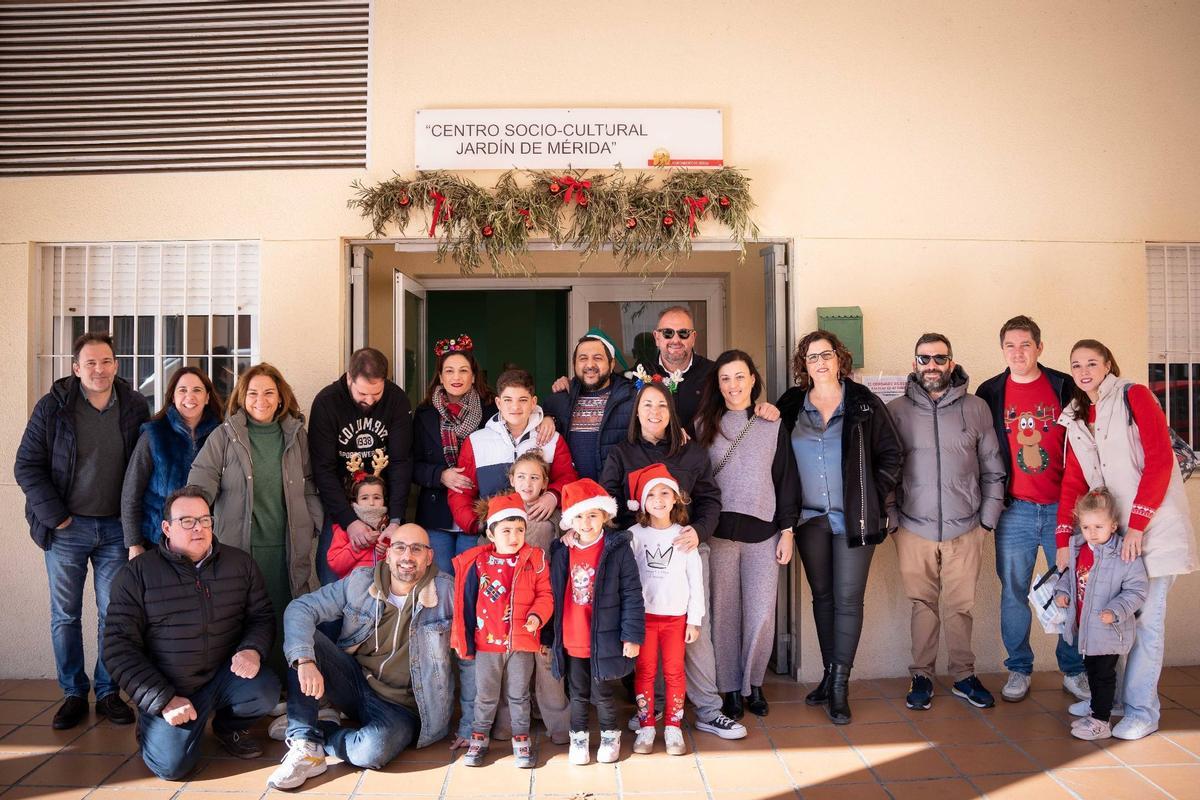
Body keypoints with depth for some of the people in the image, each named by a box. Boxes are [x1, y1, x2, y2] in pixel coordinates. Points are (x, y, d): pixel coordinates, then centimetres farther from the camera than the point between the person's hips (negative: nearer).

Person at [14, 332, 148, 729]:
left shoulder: (135, 407, 1)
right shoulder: (53, 407, -4)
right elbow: (27, 466, -2)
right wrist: (55, 515, -10)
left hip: (116, 528, 1)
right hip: (66, 529, -1)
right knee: (65, 616, 8)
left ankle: (108, 693, 18)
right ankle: (73, 694, 21)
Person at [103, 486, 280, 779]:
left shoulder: (240, 563, 3)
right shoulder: (136, 574, -5)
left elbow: (261, 615, 7)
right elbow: (120, 646, -7)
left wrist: (253, 649, -17)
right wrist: (163, 700, -14)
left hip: (224, 675, 2)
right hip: (168, 688, -2)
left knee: (265, 691, -26)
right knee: (171, 765, -20)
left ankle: (228, 726, 10)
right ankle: (152, 727, 17)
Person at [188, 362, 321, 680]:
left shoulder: (296, 436, 8)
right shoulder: (224, 436, 2)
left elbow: (308, 491, 13)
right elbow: (200, 484, -4)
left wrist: (327, 527, 6)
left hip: (287, 548, 2)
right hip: (238, 546, -1)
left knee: (284, 620, 4)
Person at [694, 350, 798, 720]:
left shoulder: (773, 425, 8)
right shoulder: (704, 425, 6)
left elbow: (786, 478, 8)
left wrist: (787, 530, 4)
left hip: (762, 531, 1)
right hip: (718, 531, 0)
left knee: (762, 614, -1)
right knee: (724, 612, 5)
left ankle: (753, 683, 20)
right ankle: (730, 688, 20)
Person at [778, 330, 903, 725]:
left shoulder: (864, 403, 0)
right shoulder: (791, 406, 6)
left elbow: (891, 453, 3)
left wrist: (873, 497, -2)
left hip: (853, 518, -2)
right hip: (810, 517, 3)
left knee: (848, 599, -3)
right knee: (822, 596, 10)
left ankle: (839, 684, 3)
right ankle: (829, 674, 21)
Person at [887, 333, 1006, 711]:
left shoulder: (976, 408, 4)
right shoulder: (896, 410, 1)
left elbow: (993, 470, 8)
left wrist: (988, 519, 5)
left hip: (965, 528, 1)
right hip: (914, 528, -1)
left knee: (961, 606, 8)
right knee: (923, 605, 7)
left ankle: (963, 676, 25)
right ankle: (922, 676, 21)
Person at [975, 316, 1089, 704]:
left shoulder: (1064, 387, 3)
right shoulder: (989, 393, 4)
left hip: (1062, 508, 0)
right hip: (1015, 511, 0)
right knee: (1013, 593, 6)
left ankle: (1074, 670, 22)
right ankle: (1019, 669, 20)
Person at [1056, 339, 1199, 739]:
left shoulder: (1134, 396, -4)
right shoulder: (1076, 419, 14)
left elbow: (1160, 460, -12)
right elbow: (1073, 482, 10)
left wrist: (1137, 525, -17)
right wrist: (1063, 540, 2)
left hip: (1154, 526, -6)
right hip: (1110, 527, 6)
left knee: (1146, 619, -2)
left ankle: (1142, 711, 9)